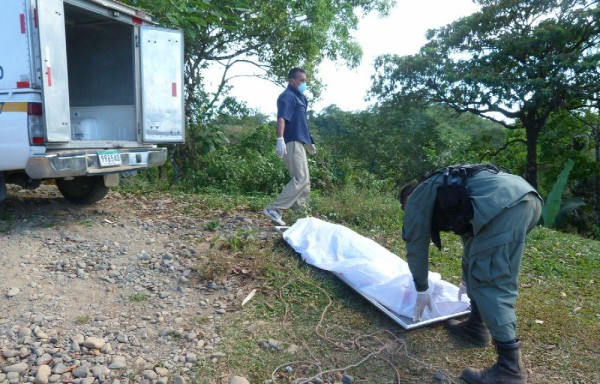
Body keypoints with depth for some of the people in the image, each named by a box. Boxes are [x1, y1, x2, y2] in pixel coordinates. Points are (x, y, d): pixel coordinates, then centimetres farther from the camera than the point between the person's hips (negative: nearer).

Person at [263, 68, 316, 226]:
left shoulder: (299, 97, 22)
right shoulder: (287, 96, -9)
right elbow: (281, 118, -24)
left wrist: (309, 142, 33)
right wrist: (280, 139, -38)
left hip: (298, 142, 10)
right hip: (291, 142, -10)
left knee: (304, 180, 14)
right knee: (301, 179, -17)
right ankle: (273, 209, -17)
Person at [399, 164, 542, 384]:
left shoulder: (417, 198, 18)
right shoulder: (447, 189, 41)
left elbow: (416, 245, 19)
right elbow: (471, 234, 49)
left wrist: (421, 290, 31)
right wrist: (467, 279, 60)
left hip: (504, 205, -9)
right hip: (527, 197, 10)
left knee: (491, 283, -6)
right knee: (481, 268, 24)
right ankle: (477, 326, 30)